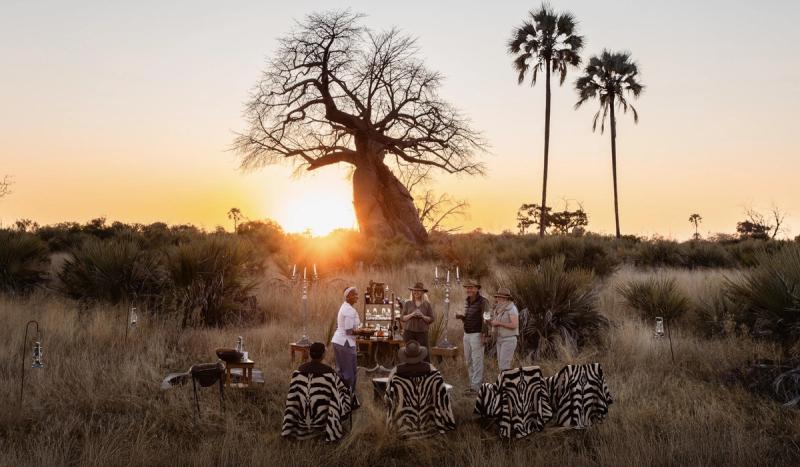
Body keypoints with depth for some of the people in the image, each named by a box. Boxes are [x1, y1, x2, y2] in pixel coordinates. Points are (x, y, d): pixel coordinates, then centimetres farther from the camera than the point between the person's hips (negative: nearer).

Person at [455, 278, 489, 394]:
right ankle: (473, 383, 20)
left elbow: (485, 319, -18)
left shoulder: (483, 301, -13)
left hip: (477, 335, -8)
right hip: (467, 334, 8)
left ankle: (476, 387, -4)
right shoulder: (468, 302, 12)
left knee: (477, 361, -6)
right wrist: (461, 316, -2)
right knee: (468, 361, 11)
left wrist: (483, 335, -24)